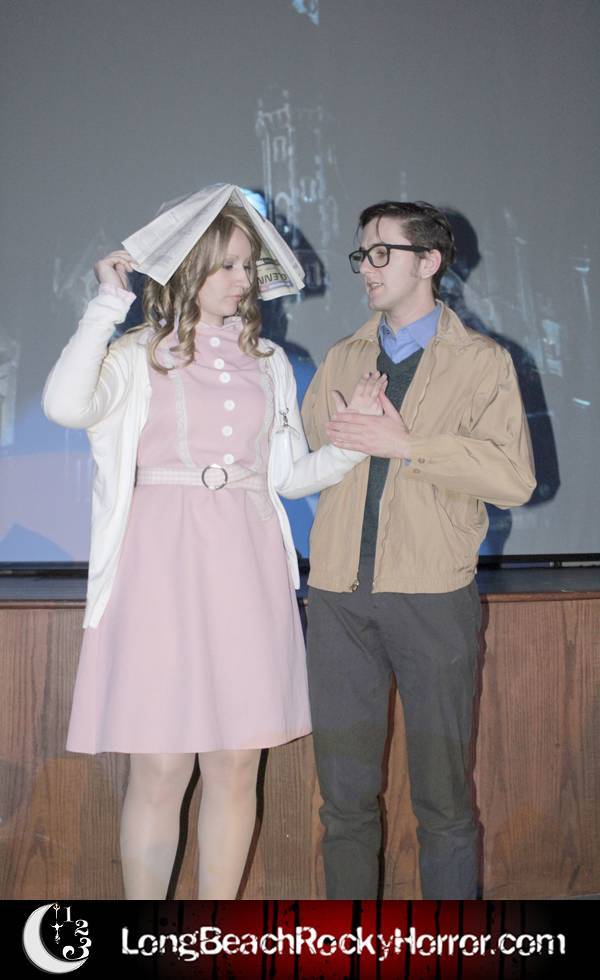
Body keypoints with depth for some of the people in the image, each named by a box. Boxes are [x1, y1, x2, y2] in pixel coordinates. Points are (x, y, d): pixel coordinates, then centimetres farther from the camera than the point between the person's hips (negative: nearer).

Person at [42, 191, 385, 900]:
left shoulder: (267, 362, 15)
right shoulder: (138, 355, 2)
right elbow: (66, 405, -19)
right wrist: (109, 303, -12)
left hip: (247, 573, 4)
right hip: (163, 570, -4)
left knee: (236, 765, 7)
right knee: (161, 769, -1)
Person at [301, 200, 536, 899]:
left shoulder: (481, 362, 4)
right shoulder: (341, 360, 16)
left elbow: (514, 479, -8)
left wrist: (407, 445, -13)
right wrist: (342, 444, -3)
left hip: (433, 598, -3)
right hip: (339, 598, 4)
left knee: (442, 799, 4)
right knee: (344, 796, 8)